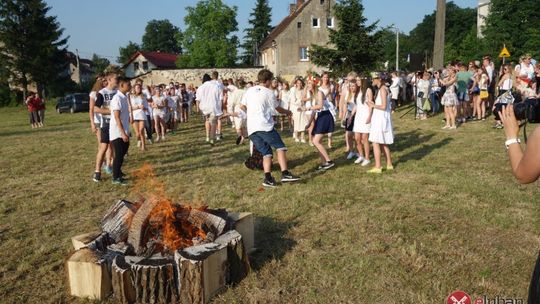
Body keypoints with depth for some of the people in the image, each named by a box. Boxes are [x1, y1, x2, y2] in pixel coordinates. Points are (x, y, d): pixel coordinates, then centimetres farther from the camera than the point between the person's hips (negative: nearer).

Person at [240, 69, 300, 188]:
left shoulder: (249, 90, 15)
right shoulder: (269, 93, 2)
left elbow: (242, 106, 20)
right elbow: (278, 109, 13)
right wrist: (288, 112, 31)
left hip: (251, 129, 6)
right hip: (264, 126, -6)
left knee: (266, 153, 10)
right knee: (280, 147, 1)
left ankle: (268, 178, -3)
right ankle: (285, 174, -11)